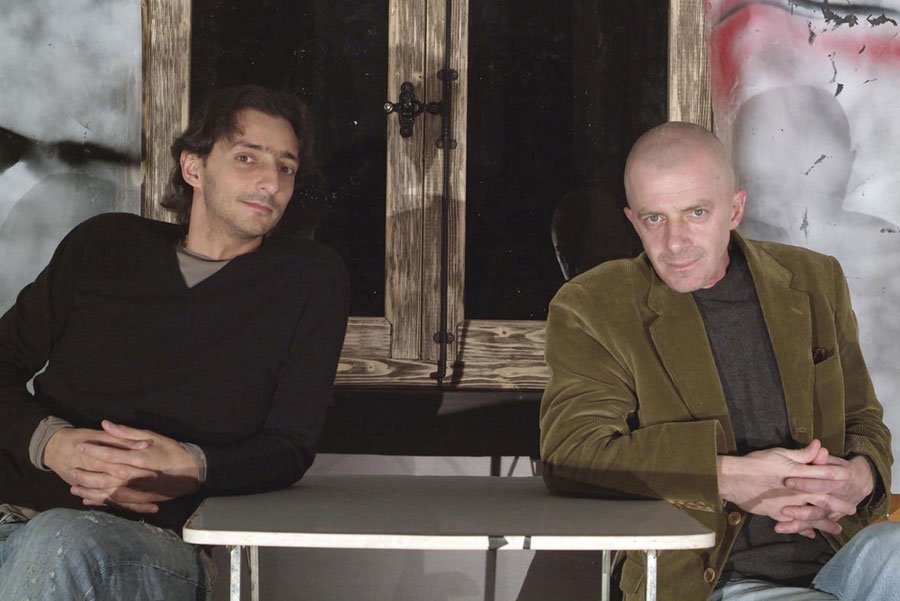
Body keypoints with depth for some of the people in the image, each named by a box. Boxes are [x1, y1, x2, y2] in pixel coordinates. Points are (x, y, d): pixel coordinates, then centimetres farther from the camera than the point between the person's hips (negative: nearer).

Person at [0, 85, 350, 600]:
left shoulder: (311, 280, 11)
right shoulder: (102, 244, 18)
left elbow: (290, 448, 7)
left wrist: (191, 468, -15)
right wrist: (48, 442, -6)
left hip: (159, 535, -2)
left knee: (60, 545, -37)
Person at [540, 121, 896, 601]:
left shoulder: (815, 282, 13)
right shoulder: (590, 310, 0)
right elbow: (569, 457, -12)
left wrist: (860, 477, -6)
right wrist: (728, 478, -19)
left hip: (839, 552, 4)